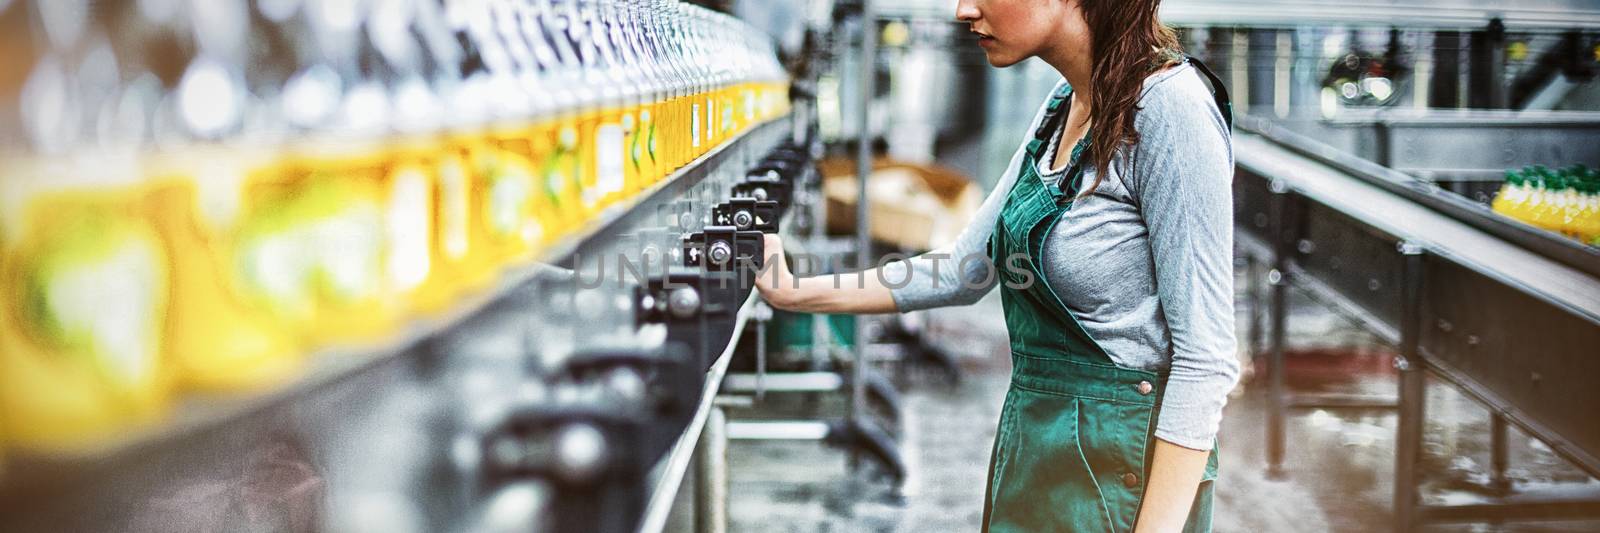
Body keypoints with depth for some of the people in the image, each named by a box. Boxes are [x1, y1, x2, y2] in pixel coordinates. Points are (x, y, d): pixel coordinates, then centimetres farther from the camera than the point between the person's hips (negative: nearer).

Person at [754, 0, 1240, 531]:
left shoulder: (1169, 109, -19)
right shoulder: (1061, 108, 7)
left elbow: (1203, 359, -21)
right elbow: (962, 271, 13)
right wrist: (793, 293, 10)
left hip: (1120, 468, -8)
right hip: (1031, 447, 8)